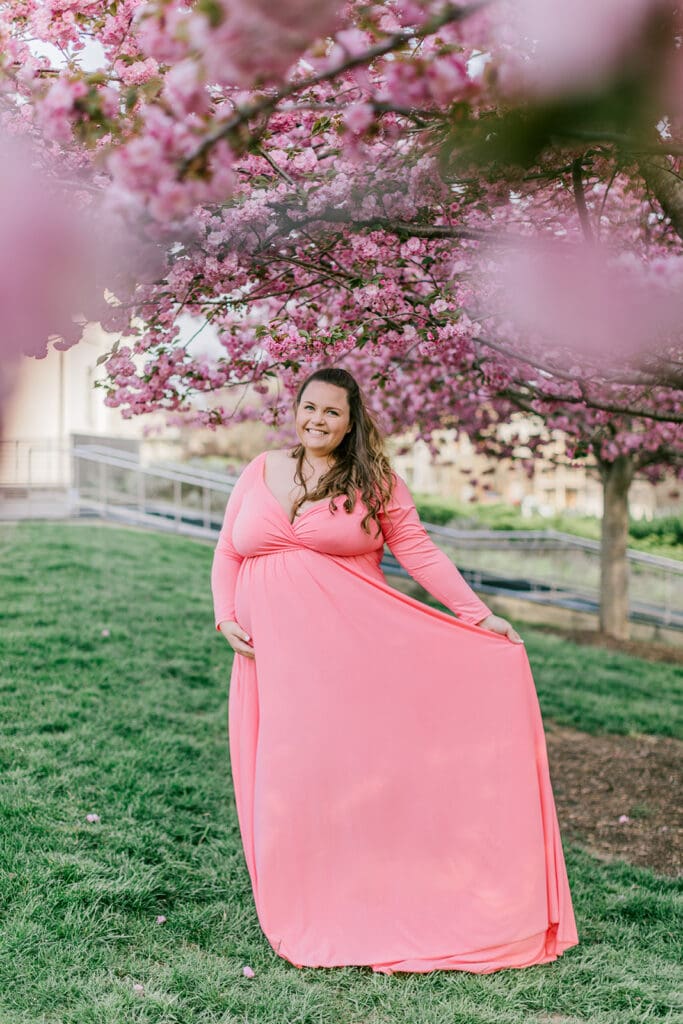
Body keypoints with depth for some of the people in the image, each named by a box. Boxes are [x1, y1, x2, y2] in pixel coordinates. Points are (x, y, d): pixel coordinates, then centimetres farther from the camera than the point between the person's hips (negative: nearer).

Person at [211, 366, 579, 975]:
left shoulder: (374, 482, 3)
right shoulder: (259, 473, 12)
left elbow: (420, 553, 1)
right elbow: (228, 554, 16)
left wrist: (479, 615, -4)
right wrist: (227, 618, 2)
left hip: (353, 654, -3)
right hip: (273, 659, 3)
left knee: (356, 768, -4)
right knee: (283, 781, 2)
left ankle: (364, 915, 10)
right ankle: (302, 922, 16)